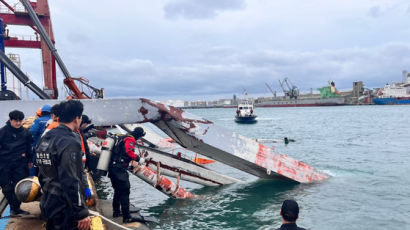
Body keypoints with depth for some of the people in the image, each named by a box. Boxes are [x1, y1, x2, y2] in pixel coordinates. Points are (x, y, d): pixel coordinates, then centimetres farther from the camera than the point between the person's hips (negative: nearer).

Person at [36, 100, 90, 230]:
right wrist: (81, 213, -22)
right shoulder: (70, 142, -21)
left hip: (48, 204, 9)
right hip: (65, 209, -9)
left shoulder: (45, 138, 7)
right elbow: (71, 182, -26)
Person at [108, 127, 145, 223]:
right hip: (119, 169, -10)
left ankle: (116, 211, 34)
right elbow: (129, 152, -21)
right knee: (125, 191, -7)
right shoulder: (130, 139, -8)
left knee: (118, 190, 22)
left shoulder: (121, 138, 20)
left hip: (112, 168, 10)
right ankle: (127, 217, -7)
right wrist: (136, 157, -6)